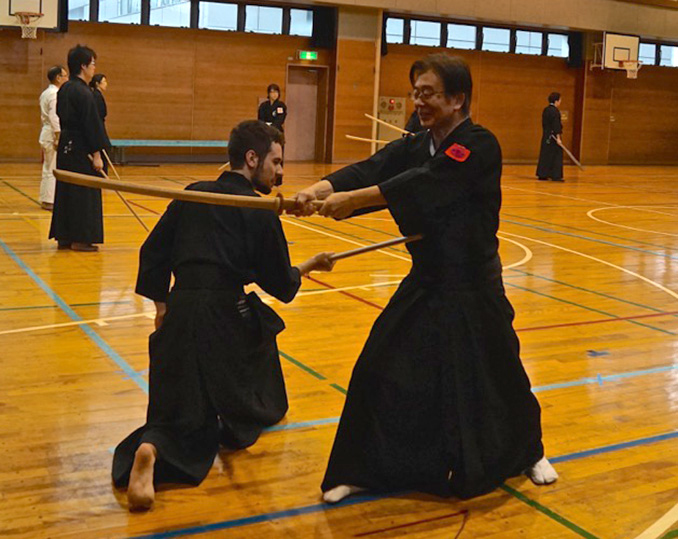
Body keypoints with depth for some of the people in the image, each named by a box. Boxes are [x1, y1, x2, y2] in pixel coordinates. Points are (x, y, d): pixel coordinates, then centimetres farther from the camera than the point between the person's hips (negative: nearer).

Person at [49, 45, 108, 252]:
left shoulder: (64, 89, 11)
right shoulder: (83, 92, -16)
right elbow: (91, 125, -17)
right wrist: (96, 154, -16)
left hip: (65, 146, 9)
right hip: (80, 149, -9)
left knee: (65, 192, 12)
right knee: (84, 193, -2)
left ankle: (64, 237, 18)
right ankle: (79, 238, 2)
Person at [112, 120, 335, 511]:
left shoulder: (192, 195, 12)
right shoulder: (261, 212, -3)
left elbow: (153, 252, 13)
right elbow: (281, 284, 2)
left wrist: (162, 304, 19)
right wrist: (307, 267, 22)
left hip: (179, 314, 4)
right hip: (227, 317, -4)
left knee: (181, 419, 9)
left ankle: (151, 449, -26)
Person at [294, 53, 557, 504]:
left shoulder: (479, 147, -17)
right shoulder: (413, 147, 4)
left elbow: (425, 183, -32)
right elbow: (369, 172, -13)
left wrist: (351, 200, -38)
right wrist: (321, 189, -32)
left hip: (472, 288, -5)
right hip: (425, 282, 5)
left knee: (497, 374, 9)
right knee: (379, 368, -1)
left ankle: (529, 451, 39)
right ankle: (358, 470, 15)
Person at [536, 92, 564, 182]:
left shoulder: (545, 110, 11)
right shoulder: (555, 111, -15)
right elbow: (556, 125, -19)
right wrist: (558, 138, -19)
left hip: (545, 136, 9)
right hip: (553, 137, -9)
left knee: (545, 155, 11)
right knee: (557, 155, -4)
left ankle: (542, 174, 13)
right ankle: (556, 176, -6)